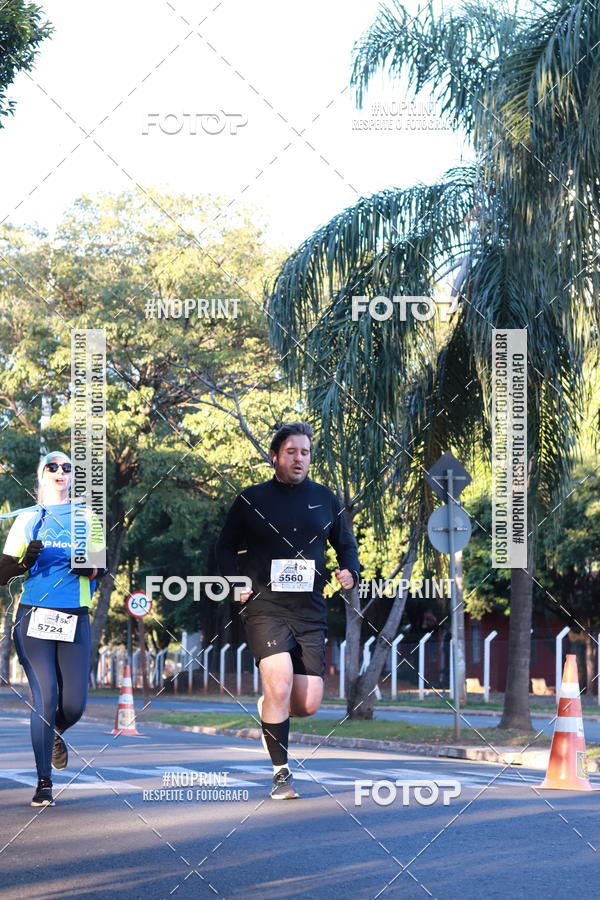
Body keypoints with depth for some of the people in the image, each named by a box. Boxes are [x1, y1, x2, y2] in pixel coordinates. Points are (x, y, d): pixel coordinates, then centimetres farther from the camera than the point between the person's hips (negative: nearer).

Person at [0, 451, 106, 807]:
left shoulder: (88, 518, 12)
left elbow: (102, 569, 8)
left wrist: (90, 567, -15)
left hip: (75, 620, 1)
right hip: (34, 617, -1)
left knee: (74, 705, -5)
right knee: (45, 697, -12)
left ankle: (55, 734, 32)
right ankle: (44, 784, -4)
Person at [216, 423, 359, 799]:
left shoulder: (325, 499, 11)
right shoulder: (251, 499, 4)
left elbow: (347, 545, 19)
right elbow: (226, 548, 13)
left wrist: (350, 571, -1)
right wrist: (236, 581, -3)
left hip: (310, 611, 3)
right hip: (265, 608, -3)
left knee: (309, 704, -2)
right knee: (280, 686, -21)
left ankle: (269, 709, 34)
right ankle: (282, 773, -6)